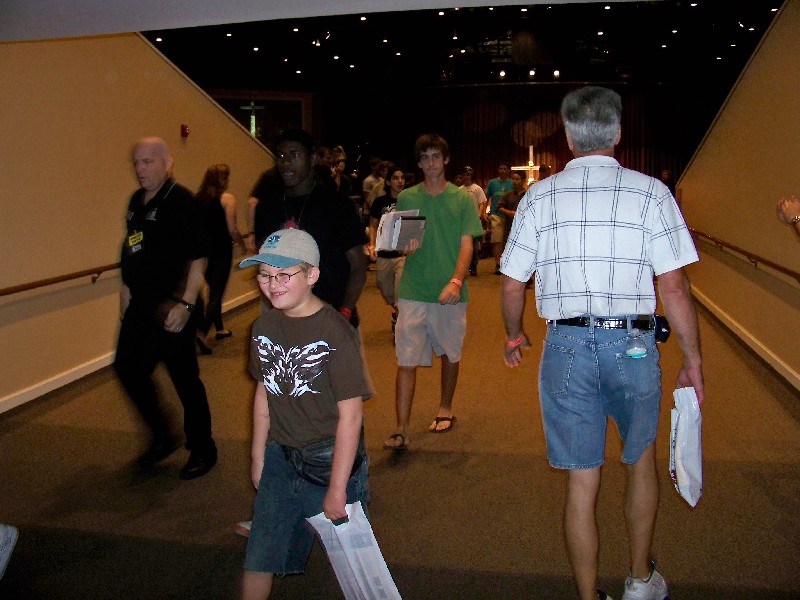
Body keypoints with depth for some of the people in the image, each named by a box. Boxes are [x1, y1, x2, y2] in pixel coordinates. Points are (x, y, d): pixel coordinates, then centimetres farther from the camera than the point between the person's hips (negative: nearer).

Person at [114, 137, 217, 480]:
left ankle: (202, 451, 19)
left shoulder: (180, 201, -14)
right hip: (140, 306, 9)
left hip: (171, 309, -9)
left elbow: (197, 256, -19)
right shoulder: (136, 201, 11)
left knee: (185, 380, 1)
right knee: (128, 368, 14)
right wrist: (127, 287, 19)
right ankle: (162, 438, 32)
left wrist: (186, 304, -22)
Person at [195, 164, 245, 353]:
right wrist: (243, 243, 5)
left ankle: (220, 329, 30)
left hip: (204, 252, 6)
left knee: (214, 290, 19)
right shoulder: (227, 199, -9)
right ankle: (202, 332, -16)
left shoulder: (198, 199, 5)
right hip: (221, 252, -6)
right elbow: (232, 230, -13)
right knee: (216, 293, -1)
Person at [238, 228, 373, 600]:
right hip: (280, 458, 5)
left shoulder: (334, 332, -20)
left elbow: (351, 415, -19)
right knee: (259, 557, 11)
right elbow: (264, 393, 10)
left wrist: (337, 489, -17)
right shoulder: (264, 327, -1)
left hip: (331, 459, -5)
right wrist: (258, 458, 13)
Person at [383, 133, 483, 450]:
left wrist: (456, 281, -20)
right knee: (407, 361, -5)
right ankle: (402, 430, -1)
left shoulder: (462, 199, 2)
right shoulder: (406, 198, 6)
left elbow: (466, 244, -5)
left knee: (450, 353, 15)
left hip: (450, 293, 0)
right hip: (413, 292, 0)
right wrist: (405, 247, -14)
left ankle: (446, 408, 37)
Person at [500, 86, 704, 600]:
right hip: (632, 345, 0)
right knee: (641, 458, 23)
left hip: (566, 346, 1)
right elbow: (674, 288, -7)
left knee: (582, 481, 10)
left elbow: (513, 286, 3)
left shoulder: (539, 196, 2)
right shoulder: (650, 192, -3)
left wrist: (514, 336, 21)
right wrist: (693, 361, 3)